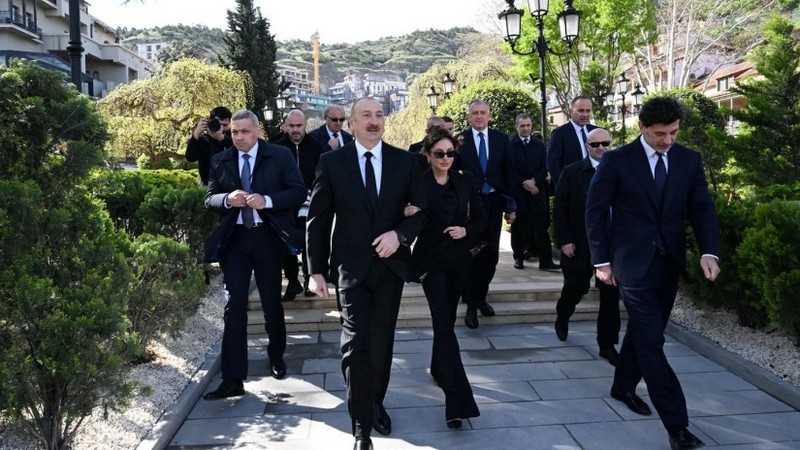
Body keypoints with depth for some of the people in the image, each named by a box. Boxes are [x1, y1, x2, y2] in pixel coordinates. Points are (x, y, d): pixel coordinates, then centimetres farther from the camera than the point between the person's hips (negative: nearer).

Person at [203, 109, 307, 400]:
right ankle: (233, 378, 0)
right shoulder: (220, 161, 6)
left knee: (272, 302, 13)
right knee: (234, 306, -3)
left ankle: (277, 358, 38)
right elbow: (209, 199, 6)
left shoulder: (280, 156, -2)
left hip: (268, 237, -1)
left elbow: (299, 192, -6)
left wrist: (267, 200, -21)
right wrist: (228, 199, -16)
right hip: (234, 239, 2)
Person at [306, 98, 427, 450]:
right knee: (356, 342, -8)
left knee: (382, 341, 14)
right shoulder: (332, 162, -2)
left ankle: (376, 403, 36)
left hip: (391, 263, 2)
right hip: (352, 265, -2)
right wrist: (316, 270, -4)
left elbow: (425, 209, 4)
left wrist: (400, 234, -15)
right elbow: (318, 219, 0)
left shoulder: (405, 161, 1)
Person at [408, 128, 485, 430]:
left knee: (446, 320, 17)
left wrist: (466, 230, -10)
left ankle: (439, 369, 40)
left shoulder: (463, 182, 4)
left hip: (458, 260, 4)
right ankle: (458, 400, -14)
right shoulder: (418, 183, -8)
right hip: (431, 260, -4)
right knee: (444, 324, -11)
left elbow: (481, 218, 9)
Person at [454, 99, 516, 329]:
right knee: (471, 254, 1)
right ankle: (471, 305, 11)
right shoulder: (459, 140, -4)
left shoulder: (501, 139, 5)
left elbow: (508, 173, 6)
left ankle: (481, 297, 29)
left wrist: (511, 205, 5)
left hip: (494, 202, 3)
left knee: (491, 254, 10)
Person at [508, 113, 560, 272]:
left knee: (542, 226, -3)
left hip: (537, 191, 3)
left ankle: (545, 260, -3)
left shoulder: (539, 145, 13)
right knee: (518, 227, 4)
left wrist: (533, 181, -10)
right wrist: (524, 184, -11)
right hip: (517, 192, -2)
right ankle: (519, 258, 15)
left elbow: (544, 168, 7)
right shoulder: (509, 144, 1)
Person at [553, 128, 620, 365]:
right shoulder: (572, 172, -2)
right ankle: (562, 318, 44)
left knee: (611, 295, 3)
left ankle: (607, 344, 15)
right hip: (579, 245, -1)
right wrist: (564, 240, -9)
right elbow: (559, 209, -3)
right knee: (575, 288, 13)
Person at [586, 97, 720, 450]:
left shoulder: (689, 160, 3)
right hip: (633, 262, -5)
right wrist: (601, 261, -5)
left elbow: (702, 208, 3)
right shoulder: (616, 162, -9)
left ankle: (623, 387, 38)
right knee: (651, 341, -7)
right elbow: (595, 211, -4)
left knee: (643, 332, 16)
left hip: (670, 262, 5)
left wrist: (708, 252, -12)